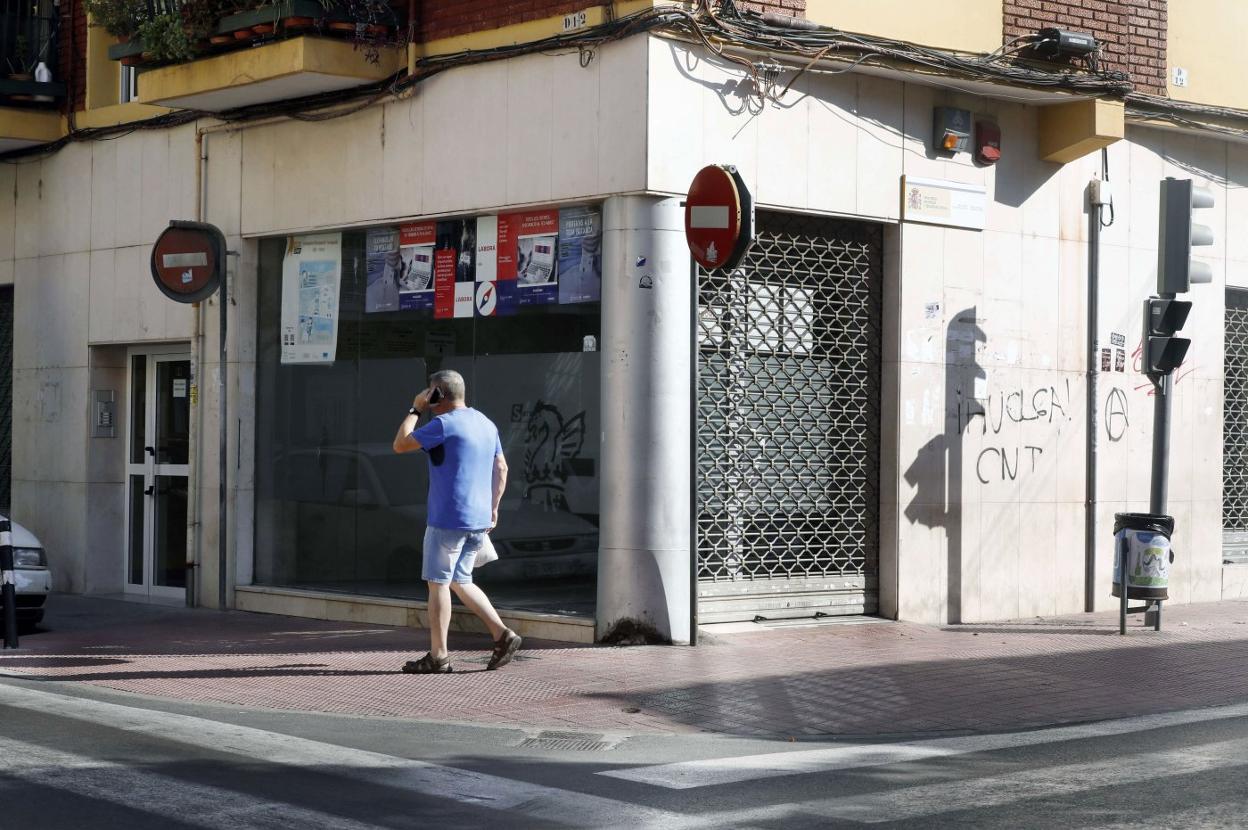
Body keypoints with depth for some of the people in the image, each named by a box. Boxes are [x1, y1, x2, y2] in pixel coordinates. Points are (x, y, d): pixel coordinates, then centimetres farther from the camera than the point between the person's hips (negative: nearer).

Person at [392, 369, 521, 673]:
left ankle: (438, 656, 4)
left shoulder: (444, 424, -14)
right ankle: (503, 635, 7)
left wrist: (415, 410, 1)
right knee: (460, 581, 17)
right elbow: (501, 469, 17)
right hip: (479, 520, 8)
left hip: (448, 520, -8)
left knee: (438, 583, 1)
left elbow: (400, 445, -8)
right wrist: (493, 508, 21)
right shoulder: (487, 424, 12)